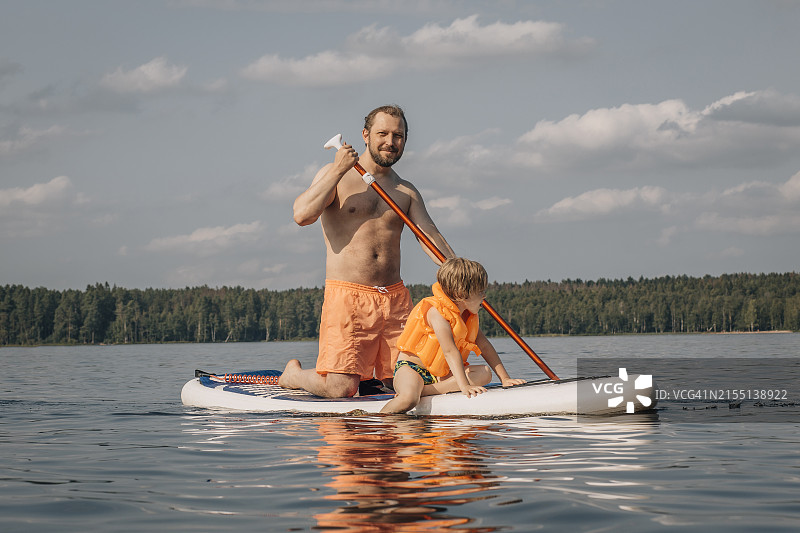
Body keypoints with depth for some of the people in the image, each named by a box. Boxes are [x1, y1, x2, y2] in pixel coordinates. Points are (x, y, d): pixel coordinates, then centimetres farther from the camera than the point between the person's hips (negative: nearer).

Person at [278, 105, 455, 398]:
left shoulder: (406, 192, 16)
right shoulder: (334, 174, 2)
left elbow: (430, 235, 3)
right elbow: (302, 215, -13)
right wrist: (338, 170, -14)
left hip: (395, 297, 5)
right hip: (347, 296, -5)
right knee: (339, 389, -14)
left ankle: (365, 374, 29)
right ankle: (293, 374, 17)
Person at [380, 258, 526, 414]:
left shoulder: (469, 316, 6)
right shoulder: (437, 313, -22)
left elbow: (484, 346, 10)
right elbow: (451, 351, -33)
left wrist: (504, 378, 3)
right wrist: (464, 386, -42)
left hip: (440, 374, 9)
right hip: (411, 368, -9)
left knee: (484, 373, -16)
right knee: (408, 399, -42)